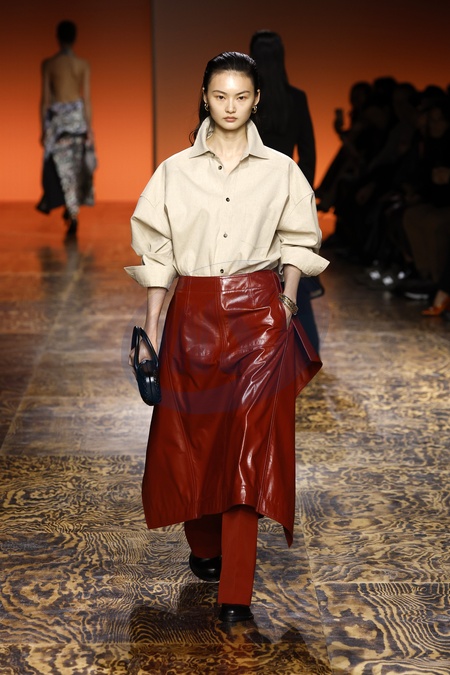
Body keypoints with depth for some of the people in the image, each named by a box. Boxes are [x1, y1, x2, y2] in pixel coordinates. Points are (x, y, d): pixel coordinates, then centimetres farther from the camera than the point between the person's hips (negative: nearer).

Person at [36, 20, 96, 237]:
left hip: (56, 116, -1)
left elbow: (45, 98, -4)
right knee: (76, 165, 16)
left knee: (62, 165, 5)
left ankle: (73, 214, -3)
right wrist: (89, 128, 2)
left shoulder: (48, 64, -5)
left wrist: (43, 129, 2)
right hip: (77, 115, 1)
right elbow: (86, 98, -4)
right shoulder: (83, 64, -3)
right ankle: (72, 209, 23)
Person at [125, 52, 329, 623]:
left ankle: (235, 592, -2)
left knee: (249, 444, -6)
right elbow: (156, 252, 4)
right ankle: (205, 546, 34)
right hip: (193, 313, 1)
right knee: (190, 435, 8)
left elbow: (297, 241, 13)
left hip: (258, 314, -1)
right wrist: (151, 326, 0)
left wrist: (287, 302, 1)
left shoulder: (280, 170, 5)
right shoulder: (175, 170, 5)